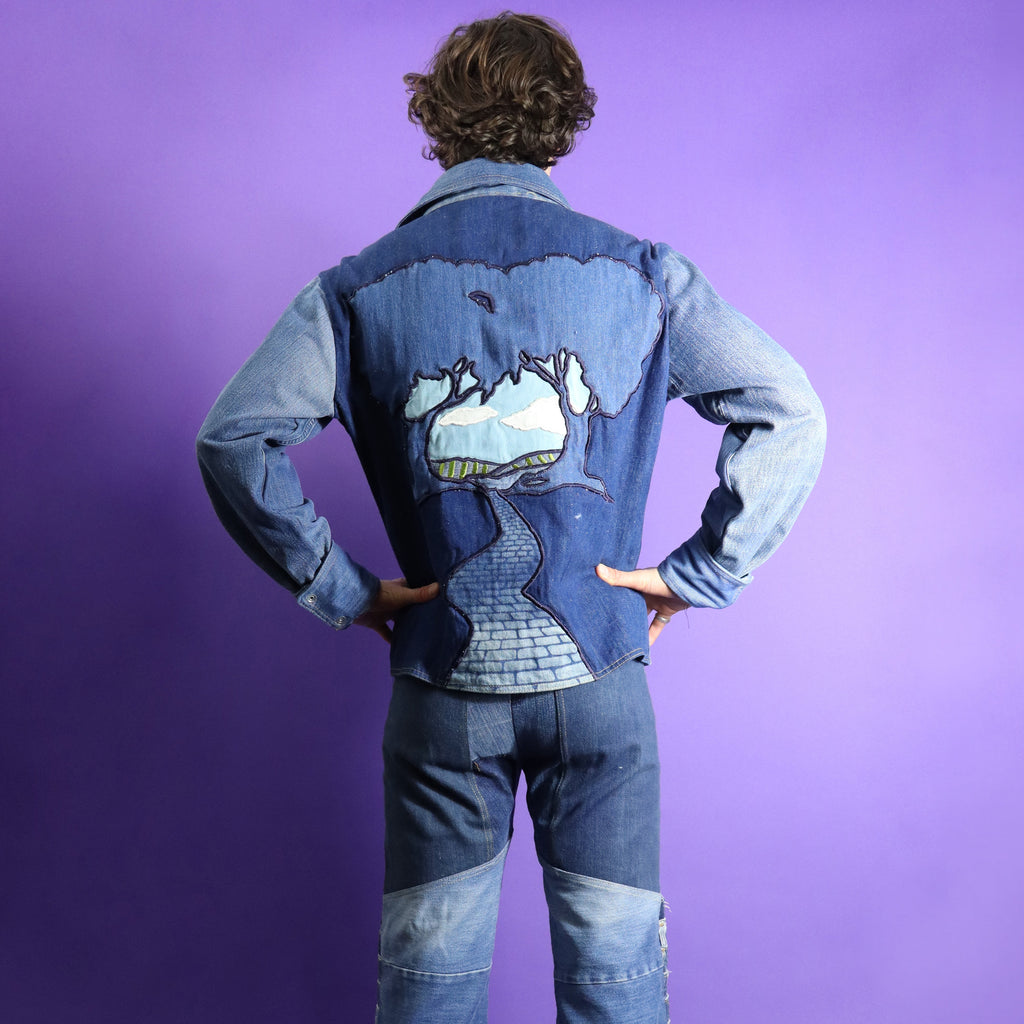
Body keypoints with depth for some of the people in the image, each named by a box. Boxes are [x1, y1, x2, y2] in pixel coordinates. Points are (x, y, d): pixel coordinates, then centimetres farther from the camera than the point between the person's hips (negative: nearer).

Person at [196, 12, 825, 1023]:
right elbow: (790, 415, -5)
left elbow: (233, 440, -8)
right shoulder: (638, 272, -1)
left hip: (443, 681, 1)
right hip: (597, 673, 0)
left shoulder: (362, 288, -1)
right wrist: (697, 573, -1)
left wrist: (340, 589, -3)